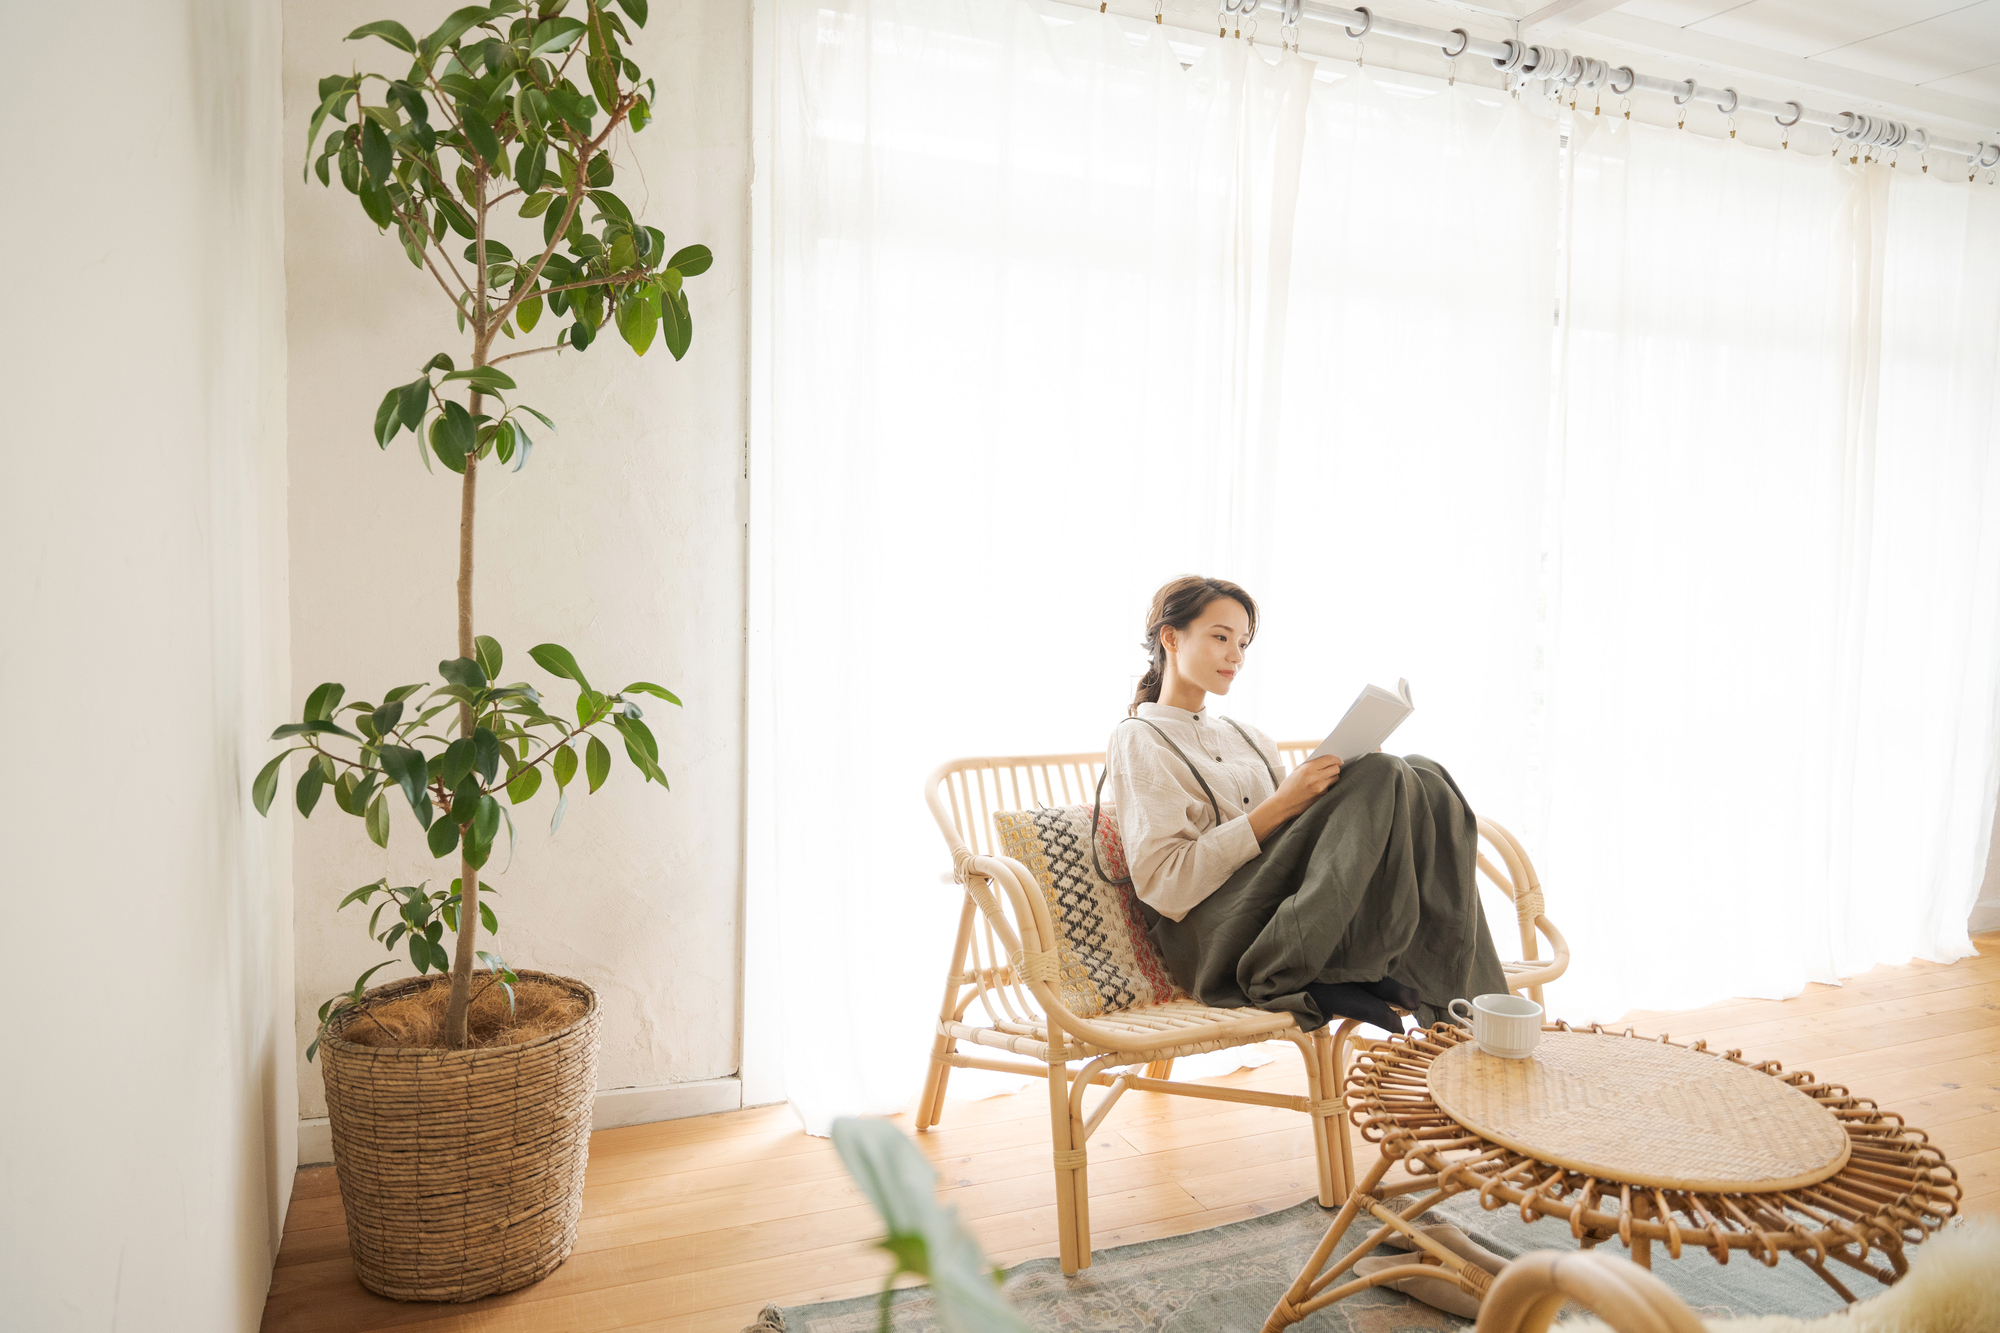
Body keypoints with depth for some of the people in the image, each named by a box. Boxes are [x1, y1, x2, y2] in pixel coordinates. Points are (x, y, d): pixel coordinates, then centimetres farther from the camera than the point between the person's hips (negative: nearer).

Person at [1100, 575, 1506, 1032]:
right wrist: (1277, 808, -15)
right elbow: (1163, 885, -10)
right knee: (1383, 776, -20)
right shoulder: (1138, 741, 3)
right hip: (1221, 940, -7)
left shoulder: (1248, 738, 27)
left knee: (1421, 777, -13)